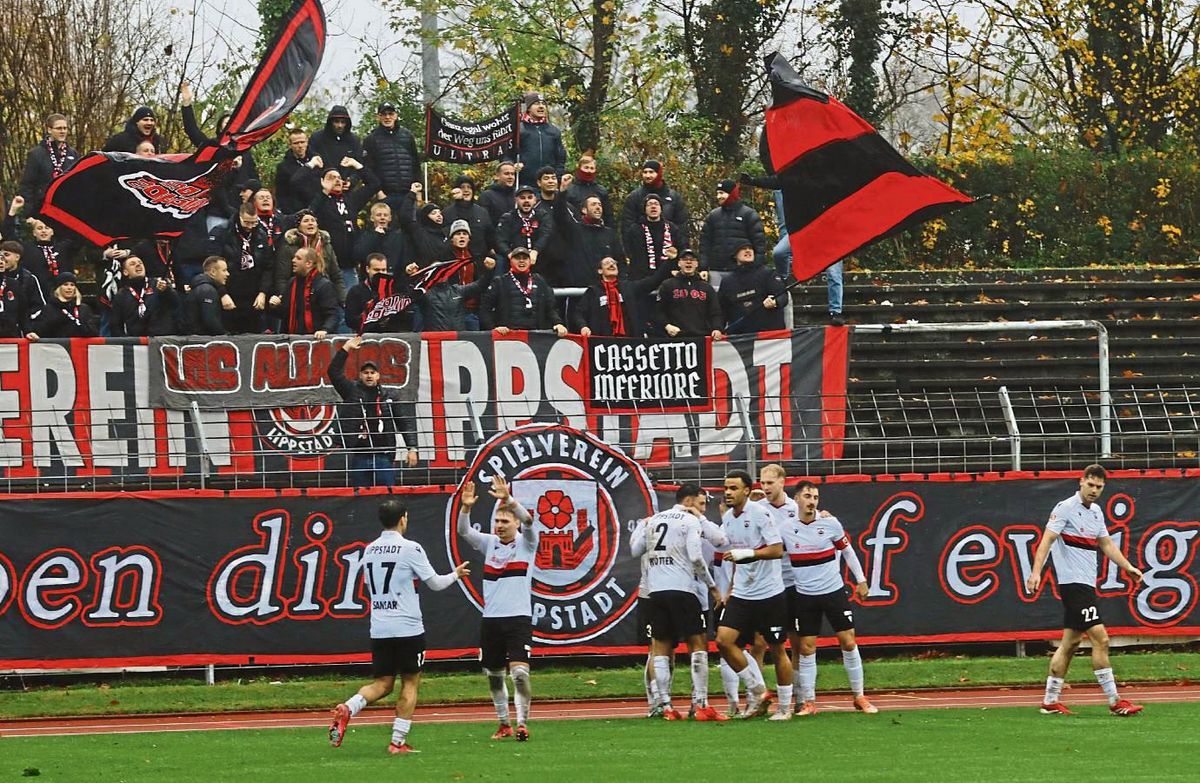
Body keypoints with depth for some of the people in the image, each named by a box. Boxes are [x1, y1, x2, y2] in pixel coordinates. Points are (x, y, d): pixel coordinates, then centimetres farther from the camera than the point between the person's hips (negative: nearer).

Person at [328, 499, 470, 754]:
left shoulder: (369, 550, 9)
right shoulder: (410, 549, -8)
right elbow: (435, 582, -1)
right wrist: (455, 574, 19)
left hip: (379, 629, 5)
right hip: (407, 628, -5)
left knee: (382, 683, 9)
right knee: (410, 682, 5)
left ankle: (347, 709, -18)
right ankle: (398, 741, 0)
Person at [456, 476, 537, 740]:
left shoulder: (525, 544, 0)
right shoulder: (489, 543, 10)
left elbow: (528, 520, -19)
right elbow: (464, 531, -3)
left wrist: (508, 500, -34)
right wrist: (466, 507, -22)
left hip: (519, 617, -4)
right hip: (491, 619, 4)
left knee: (520, 672, -17)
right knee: (494, 675, 10)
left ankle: (522, 724, -12)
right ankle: (504, 724, 23)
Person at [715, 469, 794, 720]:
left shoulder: (759, 514, -13)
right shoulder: (728, 518, 9)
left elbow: (777, 550, -18)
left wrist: (747, 553, -27)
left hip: (769, 593, -6)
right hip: (741, 594, 6)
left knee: (777, 649, 2)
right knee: (724, 640, -9)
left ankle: (785, 706, 13)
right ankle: (756, 690, 5)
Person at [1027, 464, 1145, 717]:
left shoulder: (1096, 512, 14)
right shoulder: (1066, 508, -11)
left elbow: (1106, 544, 24)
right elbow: (1047, 540, -16)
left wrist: (1129, 567, 16)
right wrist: (1036, 572, -26)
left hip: (1086, 583, 9)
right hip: (1073, 582, -9)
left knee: (1071, 642, 11)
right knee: (1100, 639, -12)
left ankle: (1050, 701, 16)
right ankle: (1115, 702, -12)